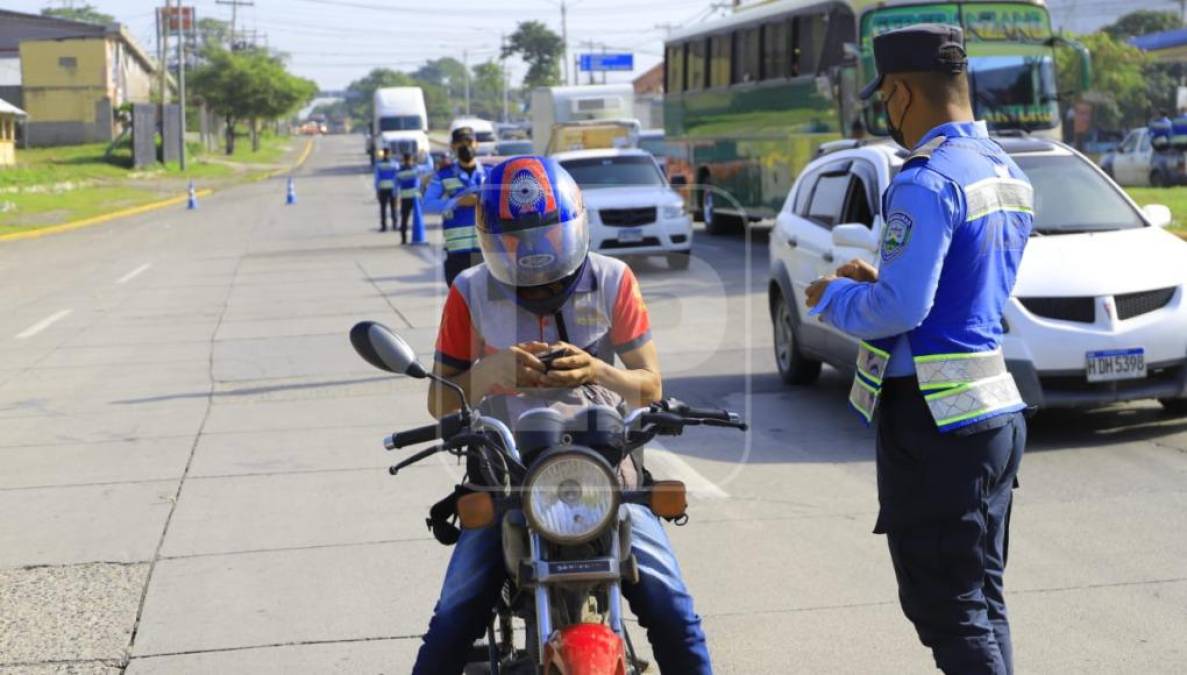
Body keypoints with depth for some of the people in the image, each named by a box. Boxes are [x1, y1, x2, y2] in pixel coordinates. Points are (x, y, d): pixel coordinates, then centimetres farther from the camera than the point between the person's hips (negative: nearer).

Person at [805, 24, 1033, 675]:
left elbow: (899, 310, -22)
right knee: (982, 599, 17)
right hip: (996, 407, 9)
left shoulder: (927, 183, -17)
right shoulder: (1009, 176, 12)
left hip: (933, 416, -9)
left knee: (948, 610, -4)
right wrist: (880, 280, 19)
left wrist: (833, 297, -4)